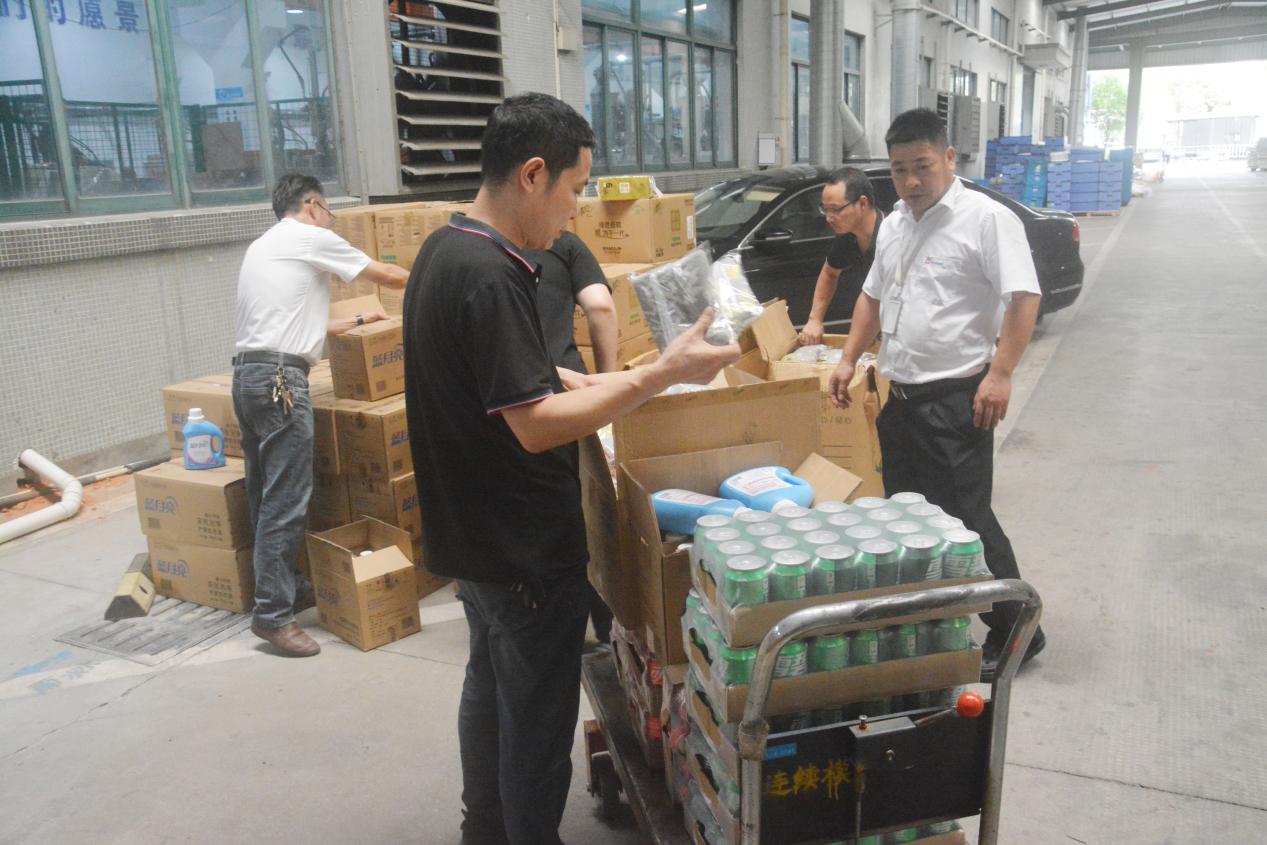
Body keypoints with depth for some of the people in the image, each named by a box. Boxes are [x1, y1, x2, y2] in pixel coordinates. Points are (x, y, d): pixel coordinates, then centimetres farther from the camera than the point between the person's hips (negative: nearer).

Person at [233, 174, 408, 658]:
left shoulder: (261, 248, 25)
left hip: (247, 375, 10)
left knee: (266, 495, 14)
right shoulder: (311, 238, -1)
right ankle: (272, 614, -5)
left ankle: (286, 588, 25)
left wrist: (355, 322, 40)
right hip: (280, 379, -10)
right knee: (286, 501, -8)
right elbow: (390, 277, 5)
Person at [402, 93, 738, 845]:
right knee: (538, 718, 7)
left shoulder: (444, 251, 6)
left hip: (478, 534, 10)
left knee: (492, 686, 24)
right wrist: (662, 375, -25)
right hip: (525, 546, -10)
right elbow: (536, 427, -27)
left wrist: (571, 381, 9)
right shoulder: (489, 277, -25)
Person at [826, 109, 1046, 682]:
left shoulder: (986, 219, -10)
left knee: (965, 520, -4)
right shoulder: (893, 226, 14)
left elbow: (1023, 297, -16)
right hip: (900, 397, 8)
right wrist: (848, 361, 14)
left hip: (956, 399, -8)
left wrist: (1000, 374, -24)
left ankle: (1015, 633, 14)